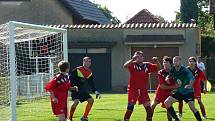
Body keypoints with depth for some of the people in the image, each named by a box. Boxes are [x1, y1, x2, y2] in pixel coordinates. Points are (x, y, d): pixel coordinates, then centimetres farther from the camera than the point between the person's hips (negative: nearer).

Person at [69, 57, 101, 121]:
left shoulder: (90, 72, 8)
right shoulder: (77, 70, -12)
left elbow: (91, 84, 15)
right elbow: (70, 79, -11)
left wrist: (96, 92, 7)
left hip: (84, 91, 7)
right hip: (76, 90, -7)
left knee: (91, 100, -1)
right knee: (76, 101, -27)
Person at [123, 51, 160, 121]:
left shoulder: (147, 65, 5)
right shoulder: (133, 65, -8)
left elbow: (157, 68, 10)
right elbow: (125, 66, -28)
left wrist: (156, 61, -10)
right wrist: (133, 59, -42)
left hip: (143, 90, 4)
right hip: (133, 89, -4)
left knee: (149, 108, 0)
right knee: (130, 108, -8)